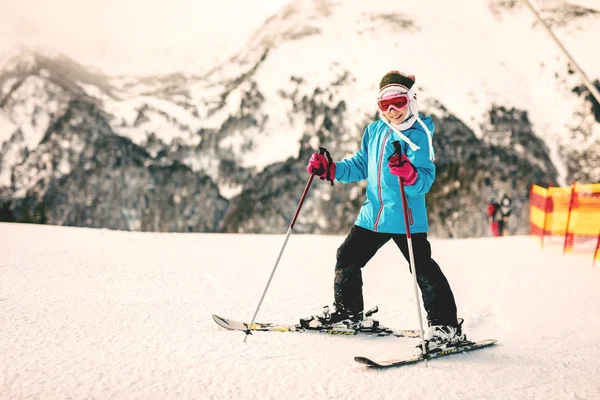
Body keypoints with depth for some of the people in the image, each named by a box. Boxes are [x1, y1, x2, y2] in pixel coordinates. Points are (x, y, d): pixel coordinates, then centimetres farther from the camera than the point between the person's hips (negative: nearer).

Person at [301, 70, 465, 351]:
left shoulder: (418, 135, -12)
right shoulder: (374, 131, 8)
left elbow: (425, 180, -21)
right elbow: (361, 166, 20)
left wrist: (409, 173, -42)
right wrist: (329, 169, 8)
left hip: (407, 218, -7)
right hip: (372, 214, 7)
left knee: (424, 270, -12)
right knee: (347, 259, 14)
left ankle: (445, 325, -3)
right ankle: (347, 311, 35)